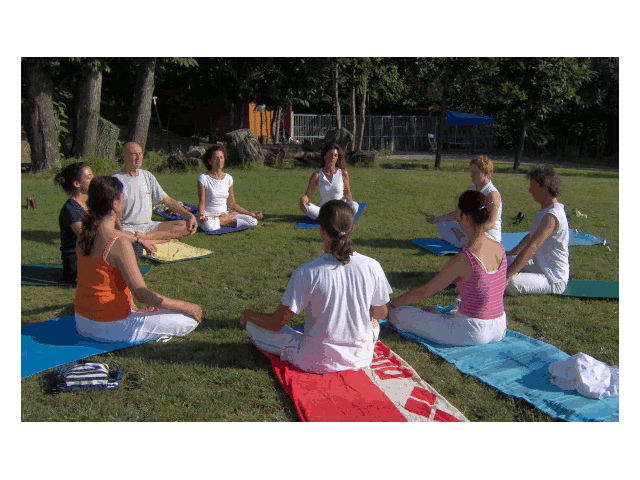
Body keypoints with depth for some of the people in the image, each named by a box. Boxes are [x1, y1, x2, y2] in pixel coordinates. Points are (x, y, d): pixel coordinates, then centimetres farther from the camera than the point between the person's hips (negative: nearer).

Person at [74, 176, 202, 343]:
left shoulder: (84, 235, 1)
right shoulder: (120, 243, -25)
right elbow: (142, 295, -24)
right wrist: (187, 307, -14)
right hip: (109, 328, -9)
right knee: (189, 320, -7)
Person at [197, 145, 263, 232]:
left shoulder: (228, 178, 6)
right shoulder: (203, 178, -7)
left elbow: (232, 204, 10)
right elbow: (201, 202, -10)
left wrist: (250, 213, 3)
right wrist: (201, 215, -32)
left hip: (224, 214, 4)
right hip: (209, 215, -4)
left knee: (253, 221, -17)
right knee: (209, 226, -42)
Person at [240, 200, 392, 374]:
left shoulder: (306, 273, -22)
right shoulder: (372, 266, -13)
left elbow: (276, 323, -13)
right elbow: (381, 313, 3)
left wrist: (248, 314, 7)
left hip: (317, 363, -3)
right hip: (361, 358, 4)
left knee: (254, 325, 12)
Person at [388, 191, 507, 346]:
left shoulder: (464, 259, -24)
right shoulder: (499, 248, -3)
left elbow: (424, 292, -14)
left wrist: (392, 304, 1)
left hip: (472, 333, -8)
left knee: (397, 314, 1)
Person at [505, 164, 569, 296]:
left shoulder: (552, 216, -25)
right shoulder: (545, 210, 9)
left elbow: (531, 249, -33)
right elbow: (531, 236, 25)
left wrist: (507, 276, -37)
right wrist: (511, 253, 24)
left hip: (554, 280, -10)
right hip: (540, 267, 10)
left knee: (511, 284, -34)